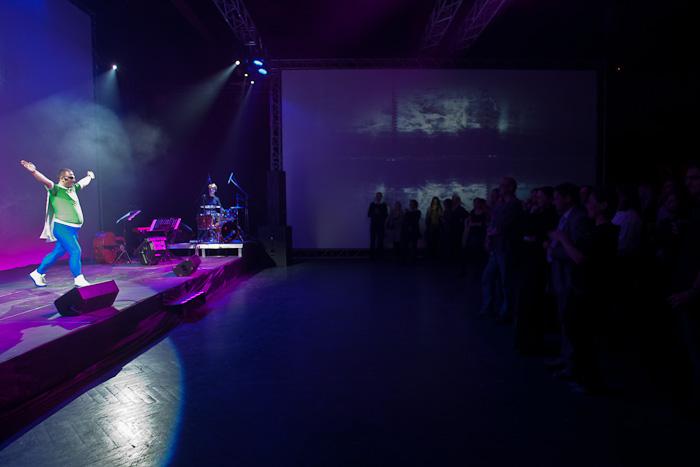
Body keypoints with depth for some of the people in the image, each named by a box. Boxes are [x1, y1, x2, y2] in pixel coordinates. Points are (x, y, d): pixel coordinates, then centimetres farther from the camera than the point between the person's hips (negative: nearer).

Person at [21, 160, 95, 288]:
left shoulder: (72, 188, 14)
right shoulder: (56, 189, -9)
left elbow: (83, 183, 33)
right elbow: (45, 181, -27)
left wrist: (89, 176, 51)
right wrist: (33, 171, -45)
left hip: (71, 229, 9)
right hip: (62, 228, -9)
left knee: (57, 253, 16)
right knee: (75, 251, -11)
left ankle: (38, 273, 30)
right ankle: (78, 279, -2)